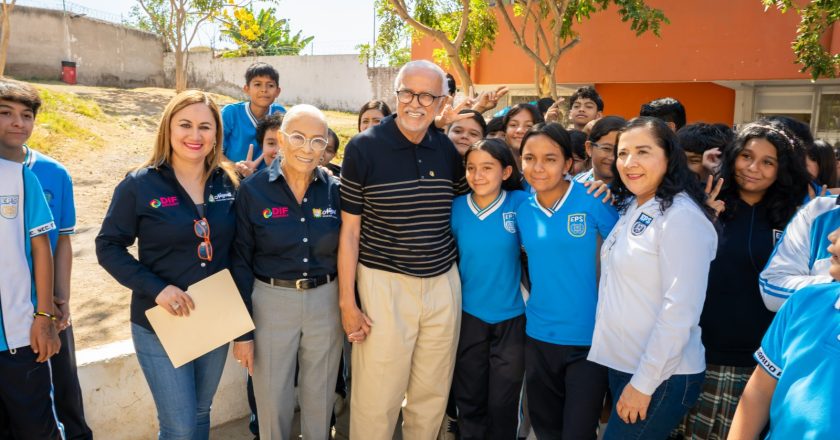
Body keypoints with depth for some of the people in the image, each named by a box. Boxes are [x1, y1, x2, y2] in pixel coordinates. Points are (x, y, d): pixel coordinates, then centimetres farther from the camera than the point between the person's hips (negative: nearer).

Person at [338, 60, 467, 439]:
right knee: (376, 398, 3)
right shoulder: (364, 147, -8)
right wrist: (347, 302, -7)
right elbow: (350, 229, -6)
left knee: (432, 394, 16)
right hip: (385, 284, -4)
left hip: (444, 282, 4)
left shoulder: (449, 149, 3)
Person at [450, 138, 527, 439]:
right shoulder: (456, 208, -4)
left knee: (503, 405, 10)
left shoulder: (519, 203, -9)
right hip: (468, 316, 1)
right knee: (469, 401, 14)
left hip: (511, 317, -1)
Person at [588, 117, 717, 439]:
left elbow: (680, 310, -22)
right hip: (620, 363, 8)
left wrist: (643, 383, -19)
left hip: (661, 376, -8)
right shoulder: (630, 208, 7)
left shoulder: (682, 216, -18)